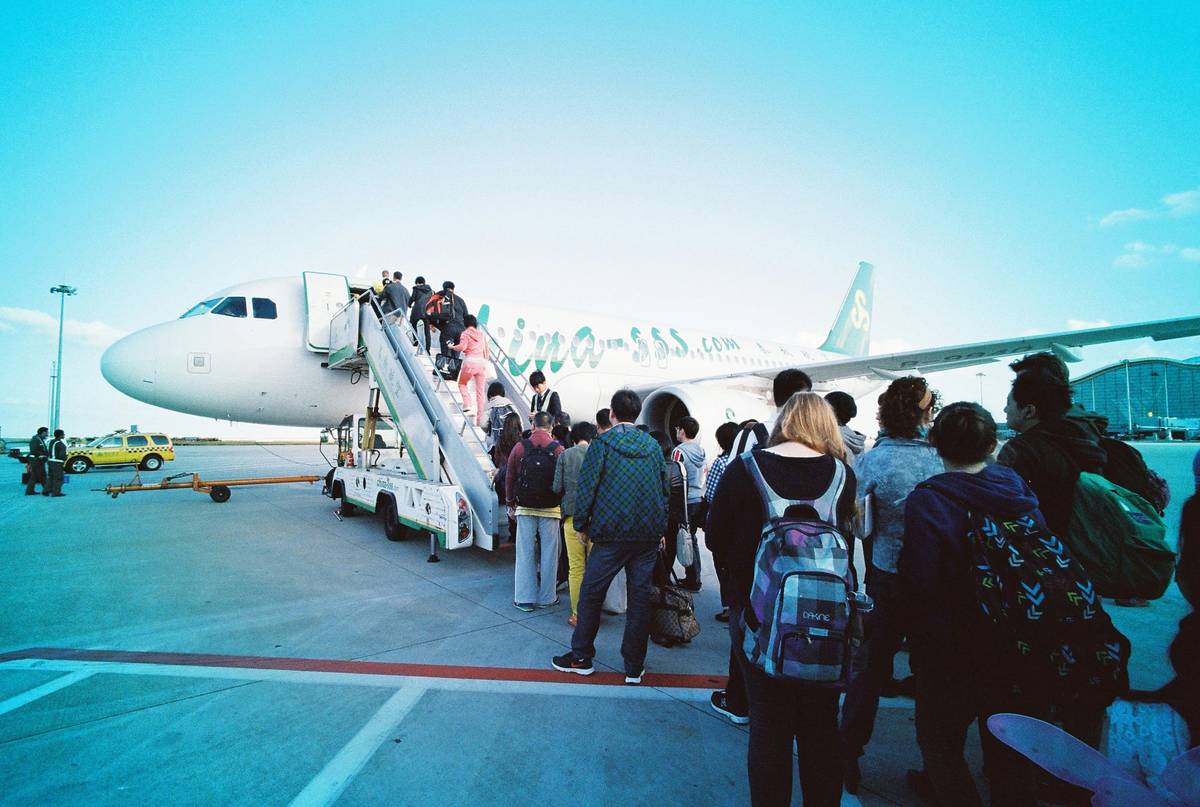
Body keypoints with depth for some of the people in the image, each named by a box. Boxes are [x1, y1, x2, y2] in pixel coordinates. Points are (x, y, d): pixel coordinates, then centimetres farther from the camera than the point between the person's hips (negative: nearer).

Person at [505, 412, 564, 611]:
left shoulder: (520, 447, -2)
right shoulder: (558, 449, -5)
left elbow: (509, 478, 3)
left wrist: (511, 504, 13)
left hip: (525, 508, 1)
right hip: (550, 510, -1)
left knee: (525, 553, 7)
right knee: (548, 553, 8)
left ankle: (524, 598, 12)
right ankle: (546, 598, 15)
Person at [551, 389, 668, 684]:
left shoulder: (602, 442, -5)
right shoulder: (653, 445, 8)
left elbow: (587, 485, -7)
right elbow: (663, 488, 11)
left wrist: (581, 525, 3)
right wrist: (661, 529, 17)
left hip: (611, 531, -4)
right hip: (649, 533, 4)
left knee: (591, 593, 10)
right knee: (640, 597, 9)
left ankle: (581, 658, 21)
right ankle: (634, 668, 16)